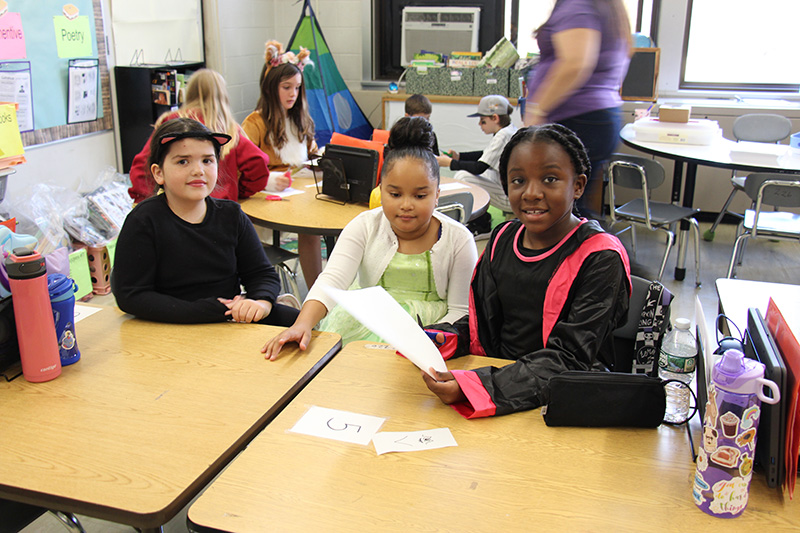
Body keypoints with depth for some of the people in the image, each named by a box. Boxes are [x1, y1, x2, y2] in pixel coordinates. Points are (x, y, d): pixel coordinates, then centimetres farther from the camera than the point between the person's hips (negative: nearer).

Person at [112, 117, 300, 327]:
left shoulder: (231, 214, 5)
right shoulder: (143, 221, -8)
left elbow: (262, 274, 10)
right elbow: (130, 297, -12)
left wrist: (261, 302, -16)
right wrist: (211, 310, -20)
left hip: (237, 317, 6)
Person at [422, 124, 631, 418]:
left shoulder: (600, 258, -12)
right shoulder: (503, 239, 6)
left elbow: (569, 357, -19)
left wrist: (474, 386, -31)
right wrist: (445, 339, -9)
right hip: (499, 370, 5)